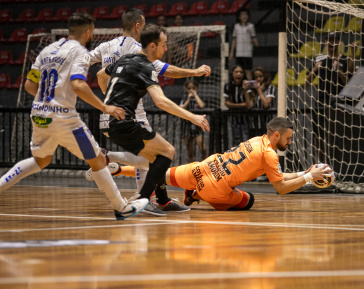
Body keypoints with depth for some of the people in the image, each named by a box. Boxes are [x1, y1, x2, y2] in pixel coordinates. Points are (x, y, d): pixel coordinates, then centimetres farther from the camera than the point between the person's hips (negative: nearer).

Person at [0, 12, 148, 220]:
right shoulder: (80, 52, -7)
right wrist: (105, 108, -18)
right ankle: (122, 208, 13)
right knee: (98, 160, 6)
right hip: (63, 118, -7)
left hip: (39, 115, 7)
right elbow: (78, 85, -24)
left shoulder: (49, 50, 14)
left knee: (41, 160, 29)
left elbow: (30, 85, 14)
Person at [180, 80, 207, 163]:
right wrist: (188, 99, -6)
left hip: (197, 126, -1)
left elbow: (201, 105, -15)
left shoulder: (198, 99, 8)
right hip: (187, 124, 1)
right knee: (190, 151, 5)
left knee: (202, 149, -18)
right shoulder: (184, 100, 11)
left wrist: (195, 95, -4)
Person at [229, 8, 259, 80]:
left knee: (248, 71, -5)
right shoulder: (236, 26, 11)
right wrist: (231, 52, 12)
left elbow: (254, 38, 6)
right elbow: (234, 40, 15)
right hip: (238, 53, 3)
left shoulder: (250, 26, 3)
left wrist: (255, 42, -17)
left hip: (248, 53, -3)